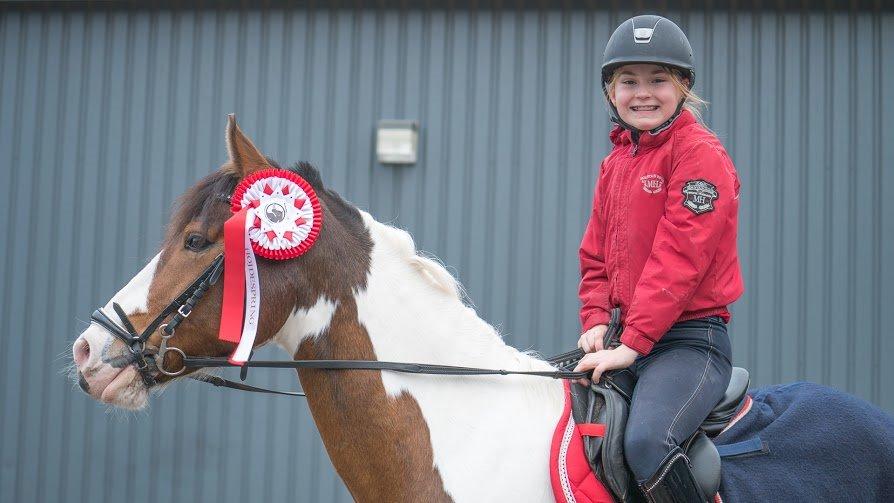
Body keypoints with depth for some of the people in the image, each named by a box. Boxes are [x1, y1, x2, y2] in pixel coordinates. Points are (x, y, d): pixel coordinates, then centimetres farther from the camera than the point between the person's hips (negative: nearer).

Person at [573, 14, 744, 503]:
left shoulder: (700, 153, -9)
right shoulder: (615, 163, 17)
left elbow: (678, 258, -16)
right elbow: (595, 256, 19)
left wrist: (631, 344, -19)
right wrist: (596, 321, 0)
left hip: (690, 339, -8)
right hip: (628, 337, 9)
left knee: (646, 440, -33)